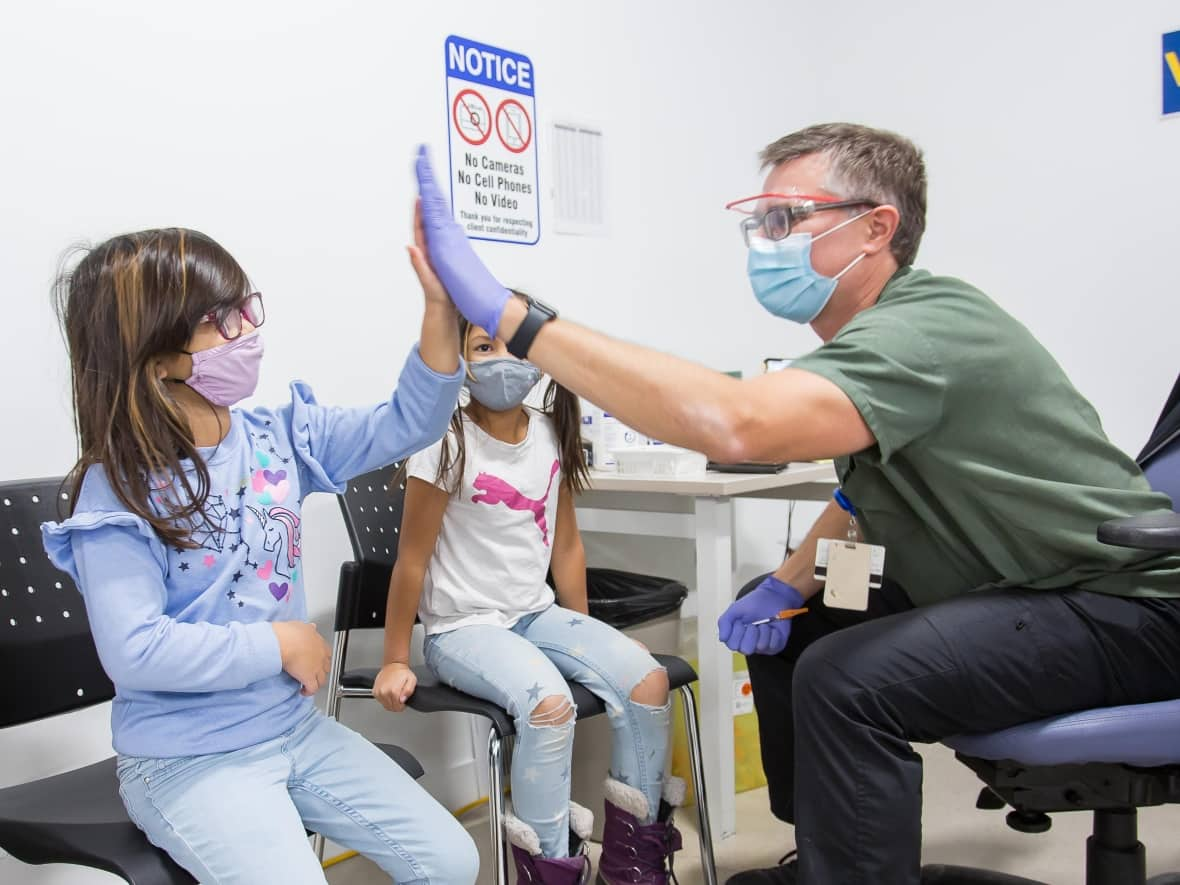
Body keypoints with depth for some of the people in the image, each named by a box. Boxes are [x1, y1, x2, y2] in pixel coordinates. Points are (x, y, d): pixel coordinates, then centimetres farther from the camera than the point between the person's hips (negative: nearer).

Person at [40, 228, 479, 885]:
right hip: (188, 758, -5)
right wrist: (280, 645, -15)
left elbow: (407, 424, -2)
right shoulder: (117, 495, -17)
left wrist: (440, 308, -16)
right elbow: (136, 651, -24)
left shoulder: (278, 438, -1)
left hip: (296, 728, 6)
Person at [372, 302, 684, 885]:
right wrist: (395, 661, -5)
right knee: (549, 701, -33)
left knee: (647, 679, -13)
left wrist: (584, 634, 14)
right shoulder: (447, 445, -14)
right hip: (463, 628, -6)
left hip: (537, 614, 6)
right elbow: (412, 559, -9)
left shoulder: (551, 434, 3)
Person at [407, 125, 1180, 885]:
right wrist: (790, 582, 2)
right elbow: (868, 489, 19)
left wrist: (512, 315, -41)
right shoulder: (879, 330, 5)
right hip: (1007, 595, 10)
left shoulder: (920, 333, -27)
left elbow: (733, 422, -44)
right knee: (786, 632, 12)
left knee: (846, 678, -29)